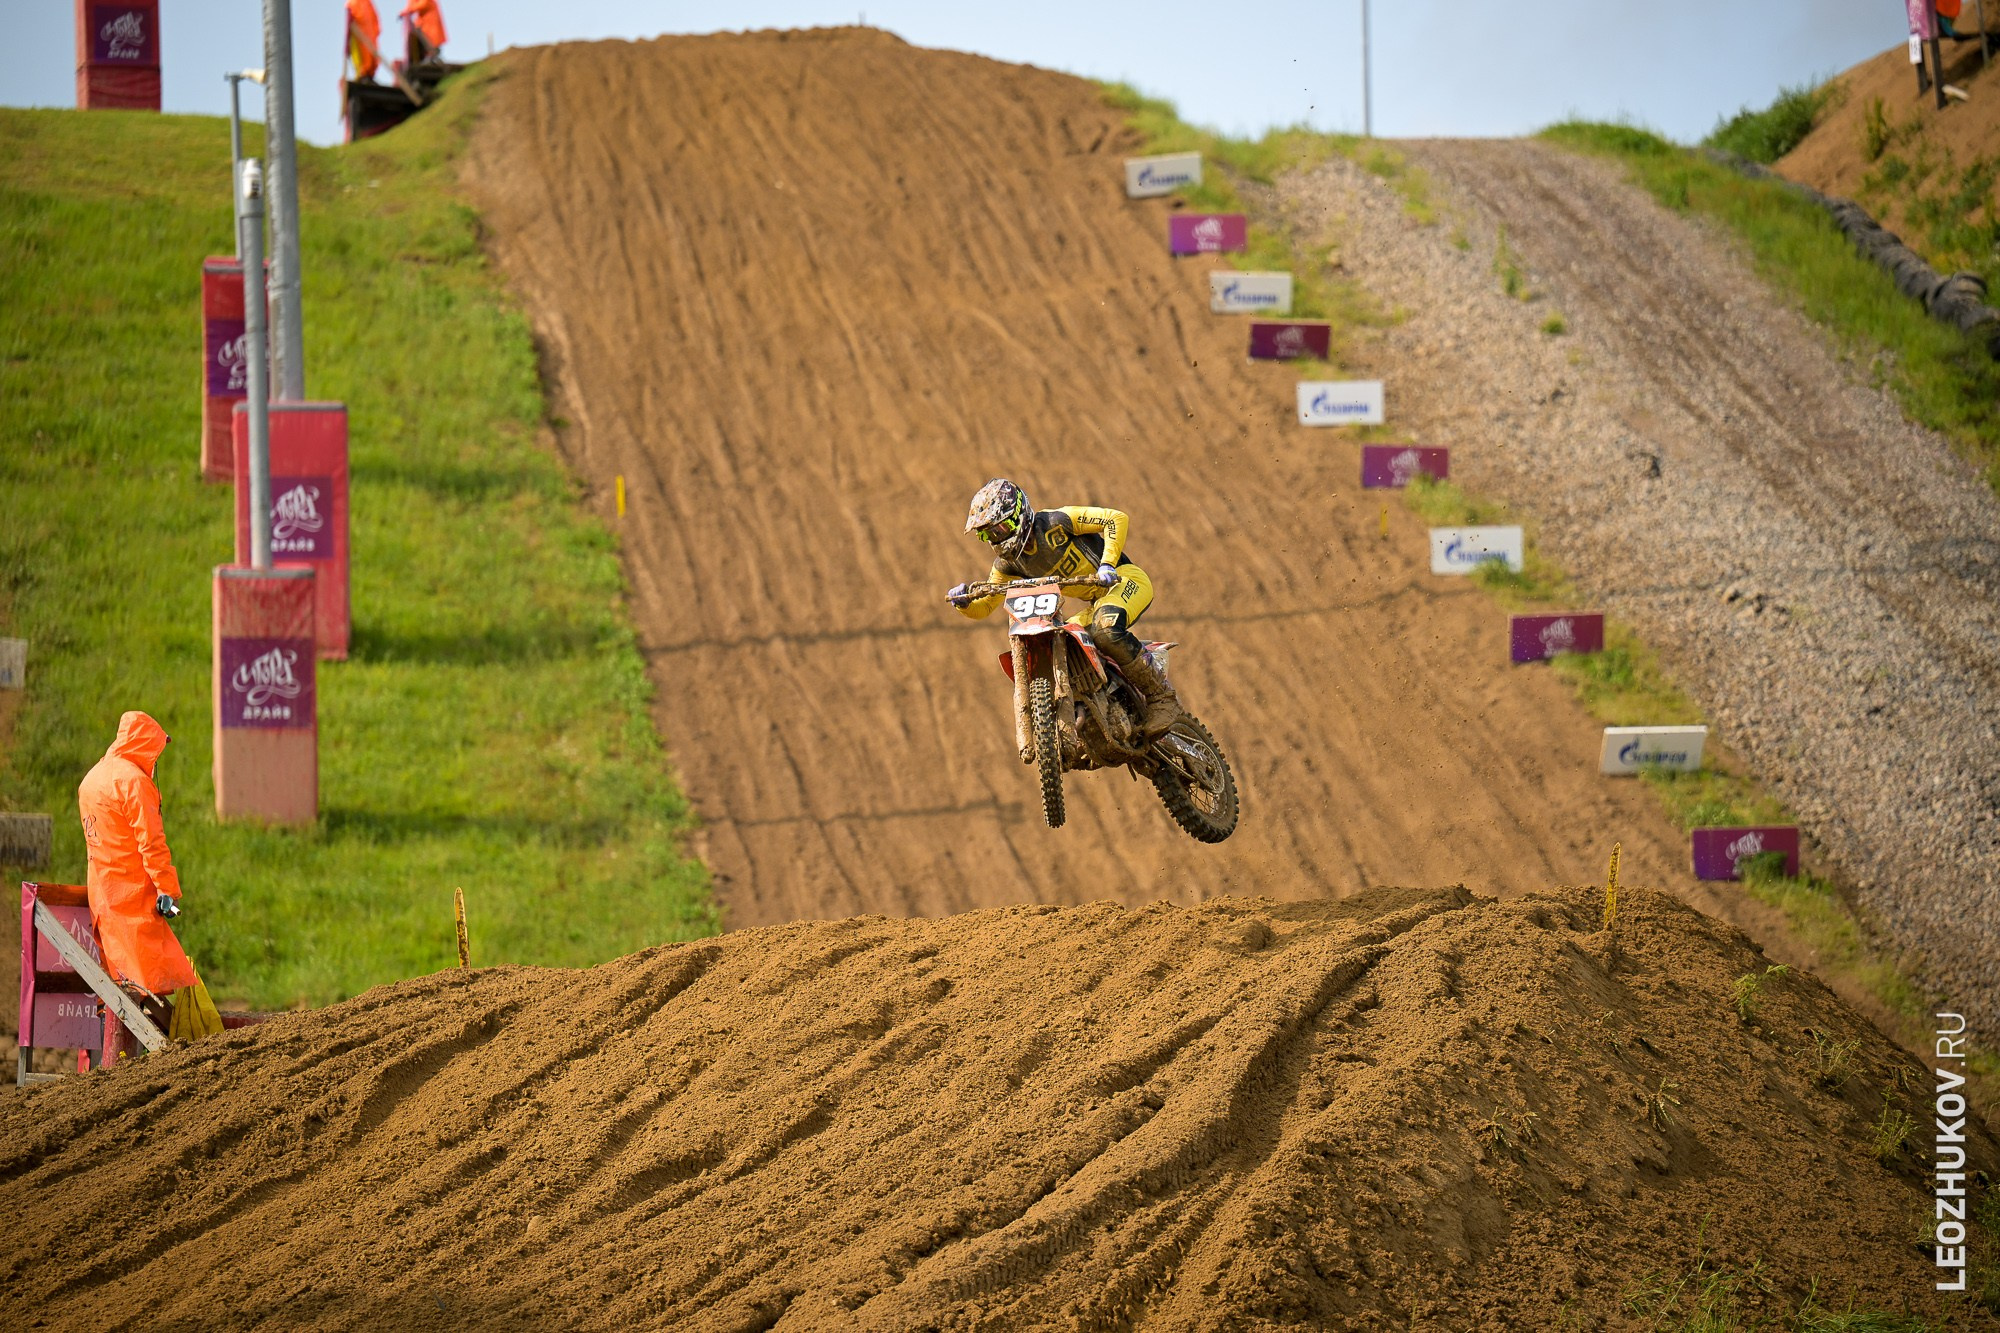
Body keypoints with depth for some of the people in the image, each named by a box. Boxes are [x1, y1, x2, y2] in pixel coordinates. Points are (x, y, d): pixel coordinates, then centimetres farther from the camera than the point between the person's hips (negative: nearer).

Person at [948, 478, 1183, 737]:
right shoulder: (1008, 561, 4)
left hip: (1126, 579, -8)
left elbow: (1118, 519, -20)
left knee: (1106, 631, -38)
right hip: (1097, 603, 8)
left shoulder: (1053, 522, -18)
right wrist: (964, 601, -16)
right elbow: (983, 608, 7)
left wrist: (1107, 564, -31)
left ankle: (1161, 697, -24)